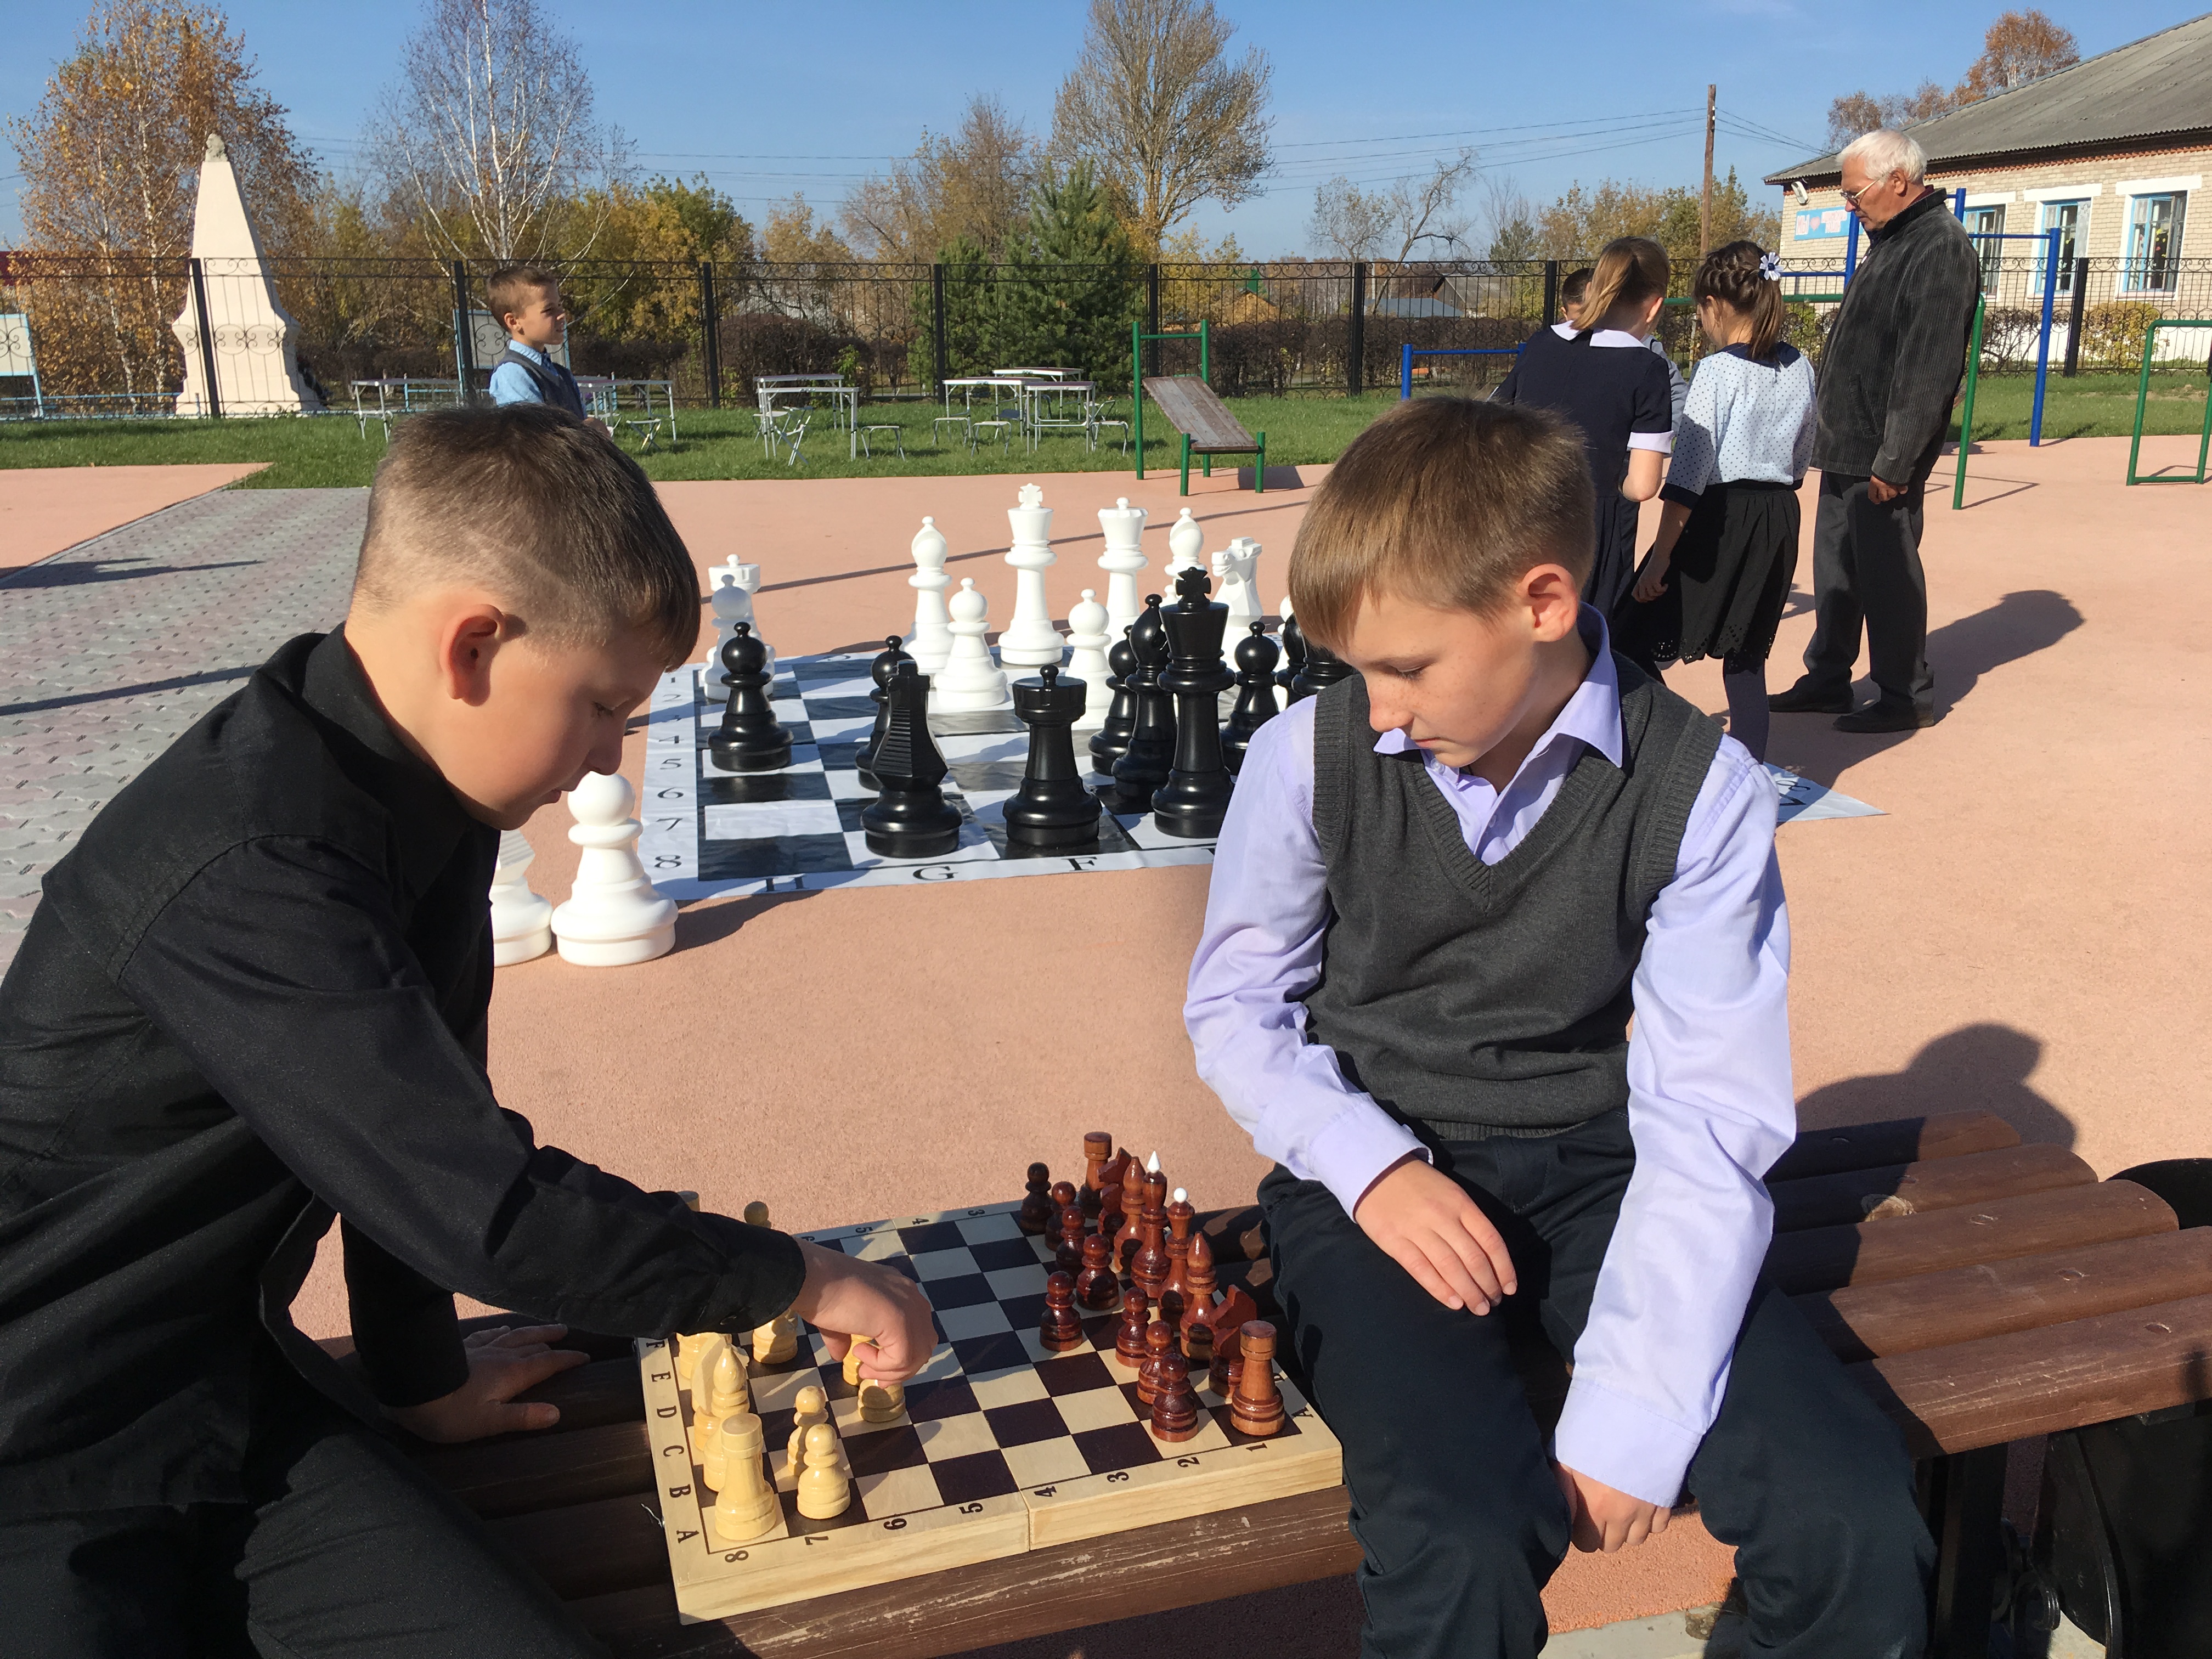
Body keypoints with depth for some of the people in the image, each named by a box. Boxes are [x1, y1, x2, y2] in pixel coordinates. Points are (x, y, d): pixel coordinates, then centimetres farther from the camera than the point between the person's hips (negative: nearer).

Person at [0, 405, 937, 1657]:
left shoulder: (425, 798, -1)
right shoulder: (250, 871, -29)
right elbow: (495, 1212, -30)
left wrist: (421, 1376, 16)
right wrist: (802, 1281, -17)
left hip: (230, 1396, 7)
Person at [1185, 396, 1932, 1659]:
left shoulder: (1700, 791, -10)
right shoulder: (1311, 756, -7)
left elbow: (1710, 1117, -11)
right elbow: (1235, 1004, 5)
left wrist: (1632, 1415, -20)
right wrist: (1371, 1167, -13)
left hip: (1598, 1174, 1)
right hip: (1380, 1168, 0)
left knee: (1862, 1533, -20)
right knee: (1463, 1554, -29)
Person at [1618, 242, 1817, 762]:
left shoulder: (1719, 371, -13)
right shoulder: (1800, 368, 7)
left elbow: (1688, 475, -17)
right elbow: (1800, 459, 16)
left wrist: (1659, 559, -17)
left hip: (1719, 519, -7)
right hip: (1779, 520, 7)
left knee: (1641, 645, -2)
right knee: (1747, 654, 15)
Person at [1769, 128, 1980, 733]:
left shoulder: (1940, 246, -16)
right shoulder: (1891, 241, 15)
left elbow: (1928, 366, -21)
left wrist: (1895, 460, -23)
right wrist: (1833, 433, 16)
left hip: (1883, 455, -9)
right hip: (1848, 445, 9)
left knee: (1886, 570, -1)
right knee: (1835, 566, 14)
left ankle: (1906, 696, 10)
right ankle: (1827, 681, 25)